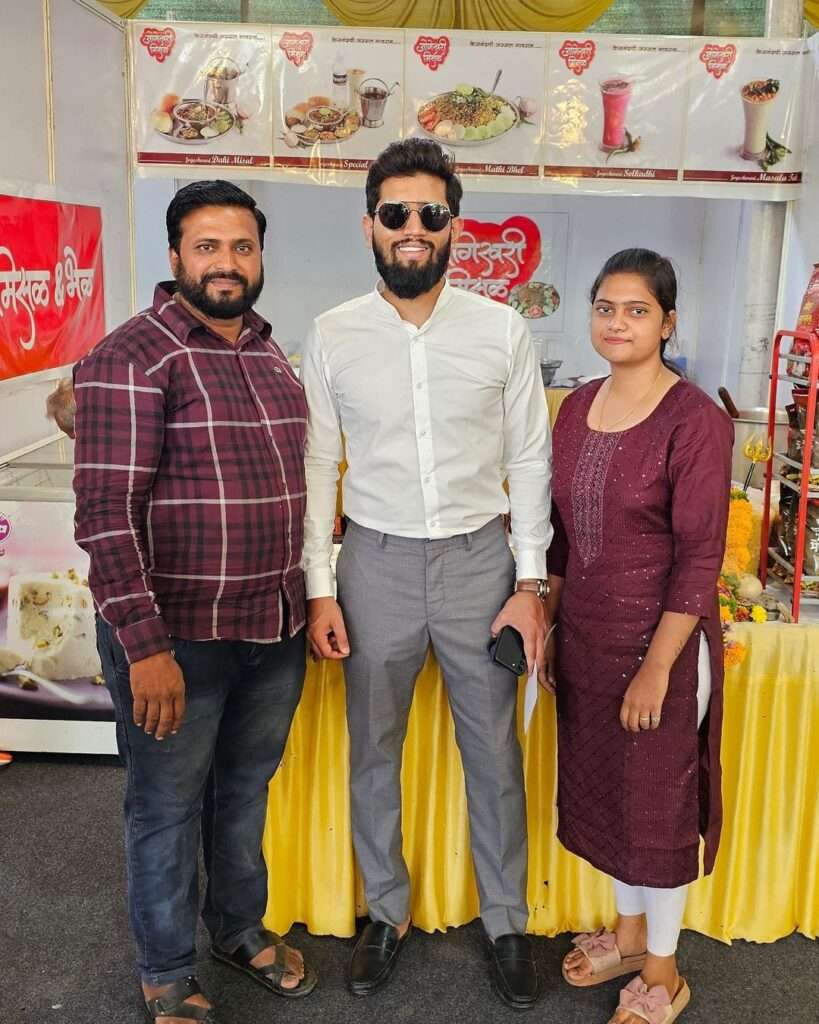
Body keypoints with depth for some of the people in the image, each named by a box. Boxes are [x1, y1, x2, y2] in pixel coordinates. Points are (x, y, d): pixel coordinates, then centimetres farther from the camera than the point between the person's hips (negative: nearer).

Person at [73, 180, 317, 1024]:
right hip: (175, 636, -6)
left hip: (274, 628, 6)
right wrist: (144, 647, -22)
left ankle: (239, 927, 45)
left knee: (246, 791, 22)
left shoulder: (270, 356, 10)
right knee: (168, 808, 11)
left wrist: (305, 601, 17)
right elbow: (106, 512, -18)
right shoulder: (131, 358, -13)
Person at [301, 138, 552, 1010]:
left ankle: (505, 922, 32)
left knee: (494, 754, 10)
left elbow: (528, 460, 0)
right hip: (376, 563, 1)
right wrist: (319, 590, -2)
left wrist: (530, 583, -3)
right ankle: (387, 914, 35)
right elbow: (316, 466, 1)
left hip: (479, 560, 0)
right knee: (373, 754, 13)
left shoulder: (502, 330, -3)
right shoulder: (332, 335, -2)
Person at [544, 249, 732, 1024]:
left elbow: (699, 558, -17)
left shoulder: (694, 421, -17)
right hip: (585, 637, 6)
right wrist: (546, 623, 10)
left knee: (657, 800, 9)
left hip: (657, 641, -6)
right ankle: (629, 931, 42)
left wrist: (657, 666, -18)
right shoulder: (576, 407, 3)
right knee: (601, 788, 19)